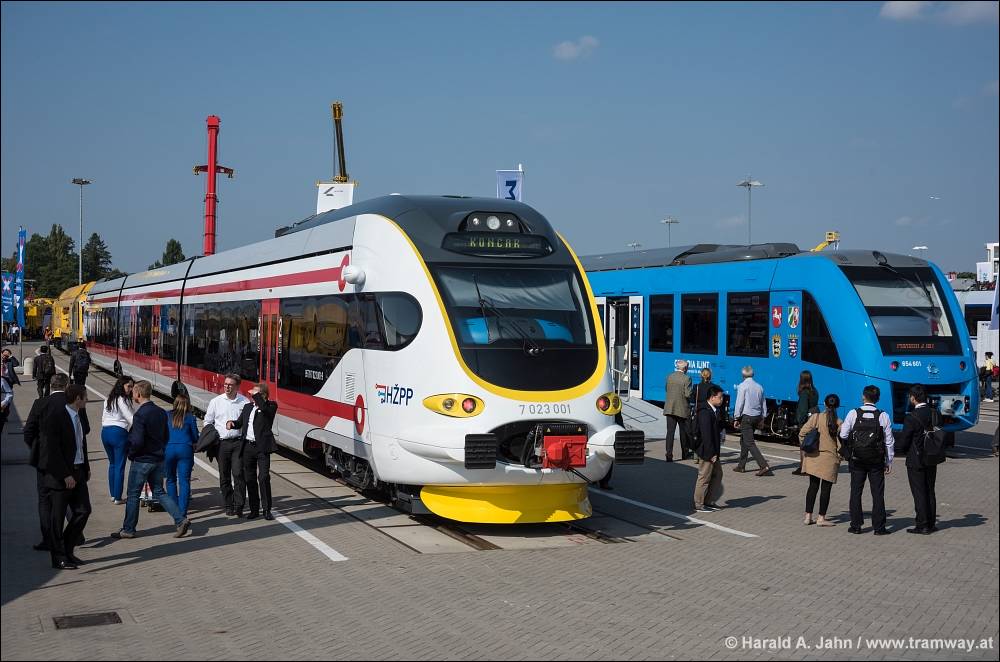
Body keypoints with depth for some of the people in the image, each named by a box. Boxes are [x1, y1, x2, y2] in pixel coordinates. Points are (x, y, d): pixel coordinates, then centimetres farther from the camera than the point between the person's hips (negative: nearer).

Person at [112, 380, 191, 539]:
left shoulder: (140, 414, -19)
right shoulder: (161, 412, 5)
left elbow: (137, 441, -23)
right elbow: (166, 436, 11)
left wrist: (131, 454, -6)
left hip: (141, 460, -7)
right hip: (158, 459, 7)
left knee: (133, 494, 7)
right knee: (159, 492, 14)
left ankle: (128, 529, 16)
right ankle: (181, 520, 1)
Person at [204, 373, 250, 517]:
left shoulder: (244, 401, 2)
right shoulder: (216, 401, 7)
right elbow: (208, 422, 14)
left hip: (238, 442, -2)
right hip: (222, 443, 2)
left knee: (238, 474, -10)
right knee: (224, 477, 7)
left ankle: (238, 508, -6)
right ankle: (229, 506, 19)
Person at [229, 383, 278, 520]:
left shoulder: (271, 406, -2)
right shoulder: (248, 407, 17)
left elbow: (265, 409, -24)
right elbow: (240, 422, 17)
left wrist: (256, 396, -17)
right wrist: (232, 423, -4)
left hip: (262, 447, -6)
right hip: (248, 446, 6)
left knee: (264, 478, -9)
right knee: (249, 479, 10)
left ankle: (267, 509, -1)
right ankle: (254, 509, 18)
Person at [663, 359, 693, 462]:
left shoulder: (670, 377, 4)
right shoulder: (686, 379, -12)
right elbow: (688, 394, -16)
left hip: (669, 408, 3)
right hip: (682, 409, -3)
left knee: (670, 432, 1)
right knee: (684, 432, 13)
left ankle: (669, 455, -8)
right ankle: (685, 453, 25)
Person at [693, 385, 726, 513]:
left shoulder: (715, 411, 9)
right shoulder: (705, 413, -22)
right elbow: (706, 435, -25)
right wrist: (711, 453, -23)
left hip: (713, 450, 10)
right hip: (707, 451, -10)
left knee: (717, 474, 18)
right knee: (704, 477, 0)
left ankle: (709, 501, 27)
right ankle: (699, 505, 12)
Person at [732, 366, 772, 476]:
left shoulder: (743, 386, -10)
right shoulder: (759, 387, 10)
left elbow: (739, 403, -12)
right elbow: (764, 404, 14)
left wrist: (736, 418, -6)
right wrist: (762, 418, 21)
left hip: (746, 417, -7)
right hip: (757, 417, 7)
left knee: (750, 443, -9)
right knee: (744, 441, 20)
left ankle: (764, 466, -20)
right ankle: (741, 466, 25)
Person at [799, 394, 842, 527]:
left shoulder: (815, 417, -5)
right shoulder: (839, 423, -8)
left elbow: (802, 433, -6)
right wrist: (839, 456, 5)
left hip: (813, 457, 2)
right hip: (830, 458, -2)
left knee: (813, 486, 11)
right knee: (826, 488, 6)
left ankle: (808, 516, 12)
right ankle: (821, 518, 8)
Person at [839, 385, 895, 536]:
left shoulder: (853, 414, -6)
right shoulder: (883, 416, -4)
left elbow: (843, 435, -5)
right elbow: (889, 441, -1)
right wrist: (889, 462, 7)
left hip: (857, 459, 0)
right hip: (877, 461, 0)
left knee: (856, 492, 9)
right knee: (877, 493, 6)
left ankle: (856, 525, 11)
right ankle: (879, 527, 7)